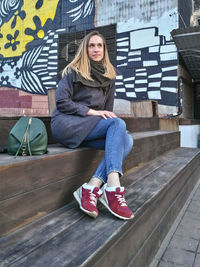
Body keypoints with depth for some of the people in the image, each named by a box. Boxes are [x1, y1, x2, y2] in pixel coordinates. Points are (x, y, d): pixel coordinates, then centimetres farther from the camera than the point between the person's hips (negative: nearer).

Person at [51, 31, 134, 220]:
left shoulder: (109, 76, 18)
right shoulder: (74, 71, 3)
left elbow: (107, 109, 18)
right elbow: (61, 101, -8)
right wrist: (91, 112, -15)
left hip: (88, 129, 5)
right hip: (65, 123, -5)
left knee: (126, 140, -23)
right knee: (118, 124, -27)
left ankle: (91, 187, -35)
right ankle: (113, 188, -40)